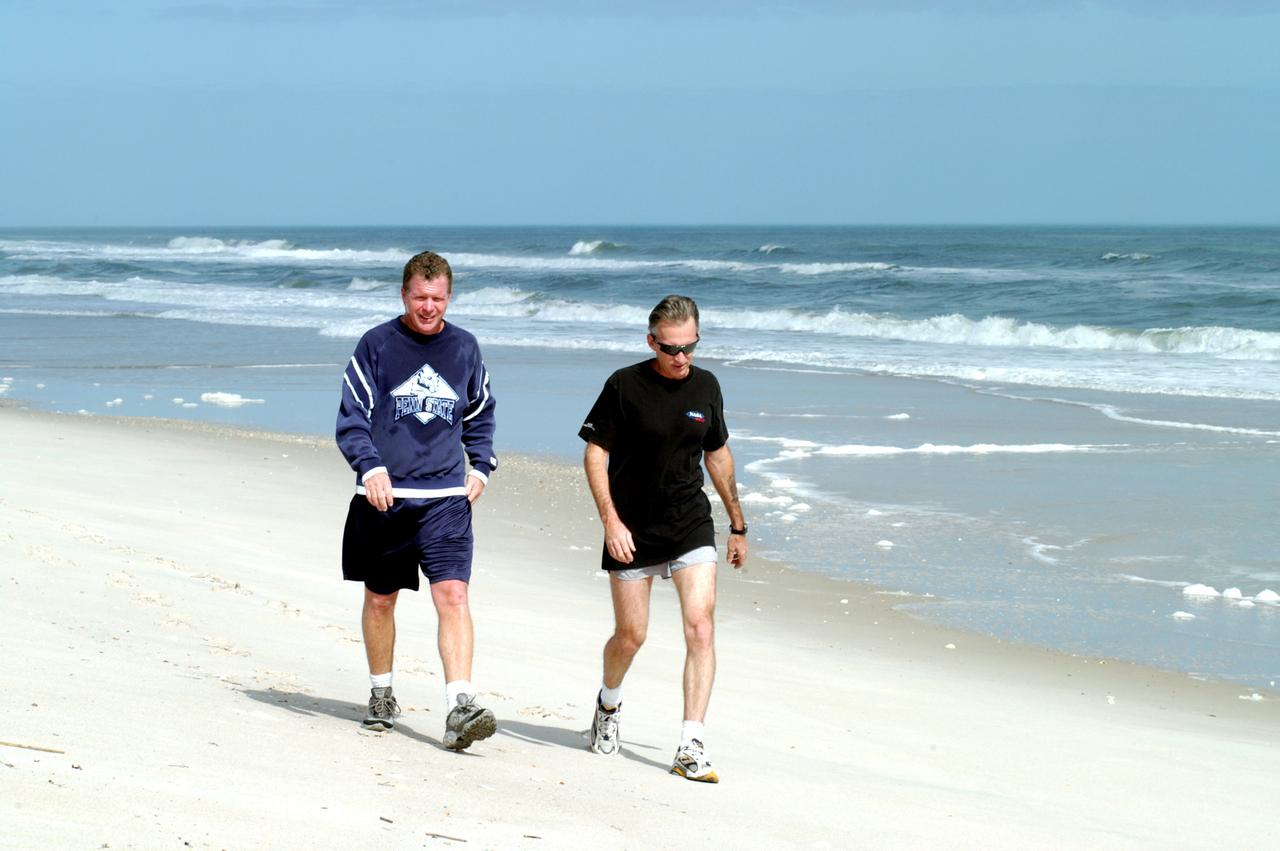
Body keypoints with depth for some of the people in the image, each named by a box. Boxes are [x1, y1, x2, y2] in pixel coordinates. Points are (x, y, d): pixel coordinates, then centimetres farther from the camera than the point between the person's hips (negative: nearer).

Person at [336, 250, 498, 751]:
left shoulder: (463, 348, 8)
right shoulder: (377, 345, 0)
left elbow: (481, 414, 23)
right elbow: (351, 417, -2)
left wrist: (480, 466, 9)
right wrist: (370, 467, -18)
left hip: (446, 498, 1)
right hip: (384, 497, 0)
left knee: (453, 594, -14)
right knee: (380, 598, 12)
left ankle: (460, 708, -20)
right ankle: (381, 697, 31)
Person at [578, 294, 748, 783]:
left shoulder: (706, 387, 4)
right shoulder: (625, 386, -9)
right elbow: (594, 453, -7)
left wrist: (737, 526, 19)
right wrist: (611, 522, -16)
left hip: (691, 526, 2)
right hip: (632, 530, -2)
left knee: (700, 625, -14)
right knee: (631, 635, 6)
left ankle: (691, 748, -14)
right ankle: (609, 703, 41)